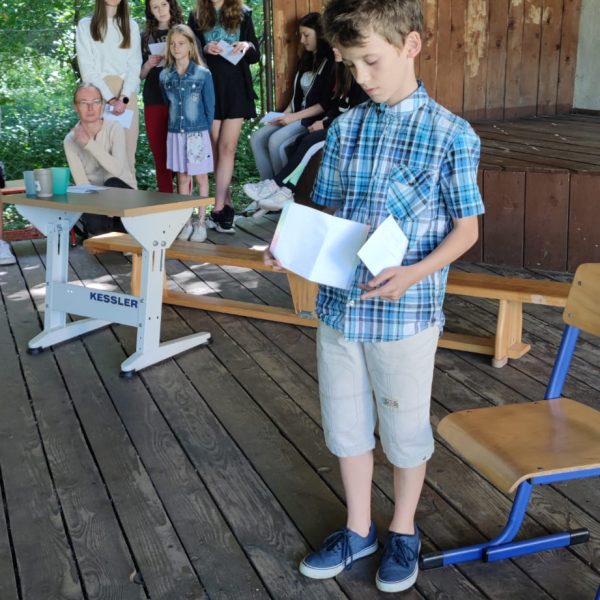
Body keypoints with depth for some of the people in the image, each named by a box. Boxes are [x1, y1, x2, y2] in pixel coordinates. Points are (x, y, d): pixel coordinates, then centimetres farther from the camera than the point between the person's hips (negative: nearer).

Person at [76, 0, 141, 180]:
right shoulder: (86, 25, 5)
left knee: (128, 154, -2)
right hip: (98, 95, -2)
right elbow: (87, 68, -2)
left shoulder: (131, 25, 14)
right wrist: (110, 98, -13)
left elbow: (135, 65, 5)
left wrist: (123, 98, -10)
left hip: (126, 95, 2)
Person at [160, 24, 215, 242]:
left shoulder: (203, 74, -6)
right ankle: (186, 222, 17)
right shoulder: (165, 76, 3)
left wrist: (204, 130, 0)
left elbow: (210, 106, -1)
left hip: (198, 133, -3)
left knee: (200, 177, 5)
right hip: (175, 133, 3)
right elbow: (168, 104, 13)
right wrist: (176, 125, 11)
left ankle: (201, 222, 15)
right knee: (182, 177, 9)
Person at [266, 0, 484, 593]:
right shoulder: (345, 128, 3)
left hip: (406, 314, -4)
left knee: (405, 430, 13)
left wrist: (413, 273, -22)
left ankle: (403, 533, 36)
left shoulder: (451, 135, -10)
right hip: (338, 305, 5)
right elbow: (324, 212, 10)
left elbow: (466, 229, -6)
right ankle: (358, 529, 38)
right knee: (345, 426, 17)